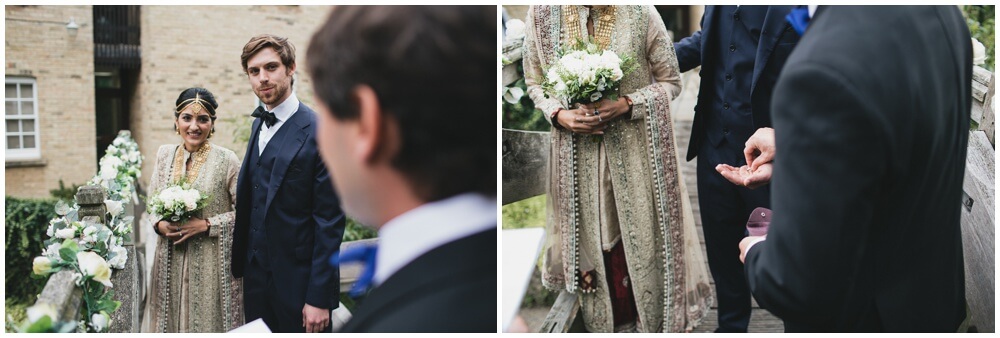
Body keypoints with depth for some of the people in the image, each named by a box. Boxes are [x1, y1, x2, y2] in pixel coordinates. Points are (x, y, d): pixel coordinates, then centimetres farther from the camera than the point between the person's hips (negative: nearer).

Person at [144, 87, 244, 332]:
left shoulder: (226, 160, -8)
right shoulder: (164, 154, 5)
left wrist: (206, 225, -17)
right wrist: (159, 224, -6)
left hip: (212, 264, -4)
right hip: (171, 262, 4)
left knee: (210, 322, 3)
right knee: (171, 321, 11)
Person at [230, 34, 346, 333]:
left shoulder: (320, 132, -15)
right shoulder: (259, 124, 10)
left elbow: (329, 222, -16)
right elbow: (252, 201, 13)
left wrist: (319, 297, -18)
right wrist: (241, 264, 7)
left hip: (298, 283, -7)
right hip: (257, 276, 7)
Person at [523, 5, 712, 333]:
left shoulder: (640, 11, -11)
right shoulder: (542, 13, -5)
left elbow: (670, 82, -2)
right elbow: (534, 82, 7)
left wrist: (626, 104, -18)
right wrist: (559, 114, -12)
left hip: (636, 149, -2)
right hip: (578, 153, 2)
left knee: (641, 232, 7)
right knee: (589, 235, 11)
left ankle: (653, 320, 26)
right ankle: (604, 322, 29)